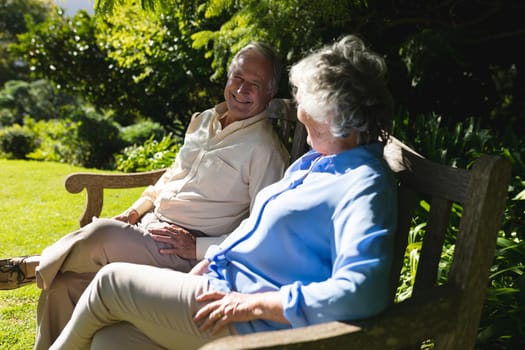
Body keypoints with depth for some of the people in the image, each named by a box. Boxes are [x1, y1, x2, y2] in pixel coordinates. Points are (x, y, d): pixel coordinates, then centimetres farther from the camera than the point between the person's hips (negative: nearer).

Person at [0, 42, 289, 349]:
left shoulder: (265, 149, -12)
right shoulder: (202, 120, 12)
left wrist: (198, 247, -18)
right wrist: (137, 208, 10)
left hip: (186, 254, -7)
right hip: (149, 226, 7)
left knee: (103, 234, -29)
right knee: (62, 284, -9)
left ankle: (28, 267, 1)